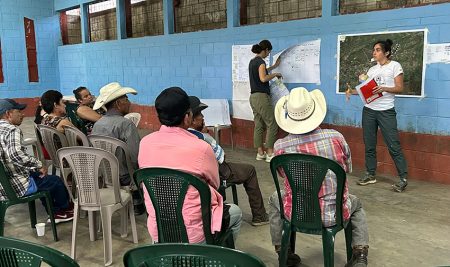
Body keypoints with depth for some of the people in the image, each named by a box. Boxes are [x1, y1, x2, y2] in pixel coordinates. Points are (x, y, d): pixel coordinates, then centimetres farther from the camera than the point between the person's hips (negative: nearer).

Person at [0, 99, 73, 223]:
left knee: (37, 174, 30)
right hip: (16, 187, -9)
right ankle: (65, 208, 39)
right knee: (56, 181, 12)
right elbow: (16, 154, -37)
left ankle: (55, 213, 32)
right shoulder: (12, 130, -20)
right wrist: (39, 165, -22)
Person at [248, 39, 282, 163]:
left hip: (253, 96, 9)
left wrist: (274, 66, 43)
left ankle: (260, 153, 13)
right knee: (272, 125, -4)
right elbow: (263, 78, -25)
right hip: (261, 97, -9)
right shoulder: (260, 61, -11)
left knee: (259, 126, 10)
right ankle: (270, 154, -4)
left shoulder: (252, 61, 16)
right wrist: (275, 74, -9)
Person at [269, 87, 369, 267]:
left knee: (274, 200, 32)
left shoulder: (280, 146, -15)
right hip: (335, 214, 0)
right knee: (356, 204, 34)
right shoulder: (336, 137, -14)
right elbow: (348, 168, 6)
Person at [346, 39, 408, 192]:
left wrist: (384, 88, -22)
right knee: (369, 145, 9)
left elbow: (399, 88, -6)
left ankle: (403, 178, -1)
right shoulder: (372, 69, 15)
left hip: (386, 111, -6)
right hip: (369, 110, 6)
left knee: (393, 145, -8)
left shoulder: (395, 66, -1)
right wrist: (352, 92, -3)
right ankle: (370, 175, 19)